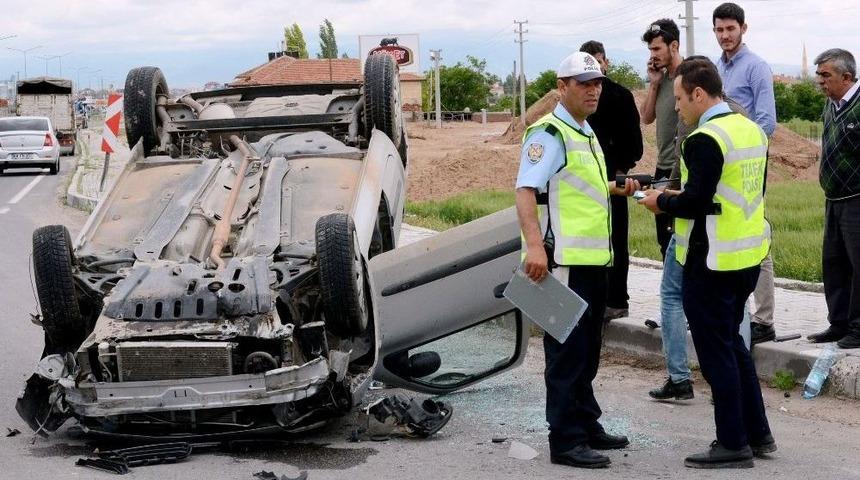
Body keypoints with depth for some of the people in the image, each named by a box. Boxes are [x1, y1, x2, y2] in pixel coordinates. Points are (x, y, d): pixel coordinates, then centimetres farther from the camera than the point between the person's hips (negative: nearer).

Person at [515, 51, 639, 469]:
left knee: (587, 353, 17)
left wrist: (616, 188, 19)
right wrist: (535, 246, -36)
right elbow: (526, 191, -25)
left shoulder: (586, 133, 18)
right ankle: (565, 440, -2)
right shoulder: (549, 133, -12)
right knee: (567, 352, -6)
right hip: (563, 260, -10)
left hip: (593, 259, 10)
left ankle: (587, 426, 27)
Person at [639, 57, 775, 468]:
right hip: (749, 255, 9)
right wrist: (682, 197, 15)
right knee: (732, 342, 20)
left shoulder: (705, 139, -19)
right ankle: (757, 433, 25)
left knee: (716, 351, 1)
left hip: (712, 262, -9)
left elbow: (696, 202, -23)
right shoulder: (752, 130, 10)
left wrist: (662, 201, -5)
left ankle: (733, 444, 8)